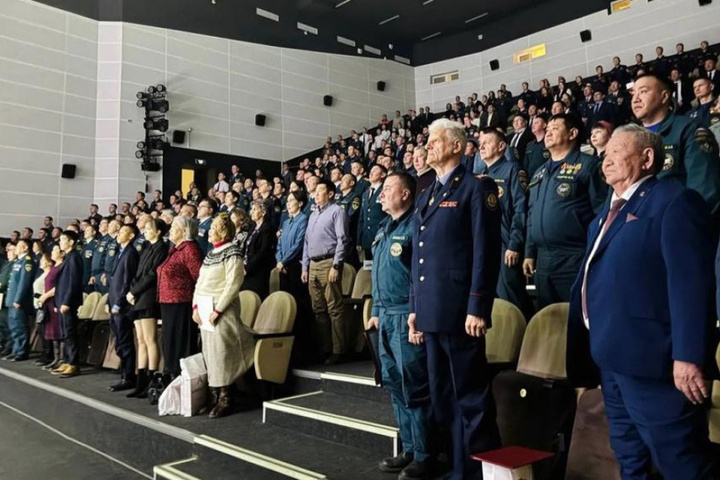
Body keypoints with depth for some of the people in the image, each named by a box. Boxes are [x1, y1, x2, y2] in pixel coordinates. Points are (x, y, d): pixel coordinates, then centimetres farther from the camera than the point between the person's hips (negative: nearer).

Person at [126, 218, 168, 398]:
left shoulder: (161, 248, -5)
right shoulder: (147, 249, 21)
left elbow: (152, 275, -13)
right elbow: (139, 274, 18)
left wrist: (134, 291, -10)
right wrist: (132, 291, 1)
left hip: (148, 299, -9)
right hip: (139, 299, 9)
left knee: (150, 341, -8)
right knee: (141, 342, 8)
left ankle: (151, 383, -5)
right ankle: (141, 384, 11)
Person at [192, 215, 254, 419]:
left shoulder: (231, 253, -8)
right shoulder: (211, 253, 16)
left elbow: (233, 284, -16)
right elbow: (200, 282, 17)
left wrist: (217, 310, -19)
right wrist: (196, 306, 5)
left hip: (222, 310, -8)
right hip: (205, 310, 8)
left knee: (220, 353, -6)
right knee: (208, 354, 11)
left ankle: (224, 400, 3)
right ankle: (213, 397, 20)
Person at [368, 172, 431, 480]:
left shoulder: (414, 226, -10)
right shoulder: (384, 228, 17)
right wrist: (376, 311, 18)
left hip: (407, 316, -9)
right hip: (386, 316, 9)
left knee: (414, 389, -2)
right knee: (395, 385, 14)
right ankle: (409, 450, 26)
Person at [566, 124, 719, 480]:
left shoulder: (674, 201, -7)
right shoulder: (609, 212, 19)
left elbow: (690, 283, -18)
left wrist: (688, 356, -24)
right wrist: (588, 355, 19)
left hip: (650, 358, -9)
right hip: (611, 359, 9)